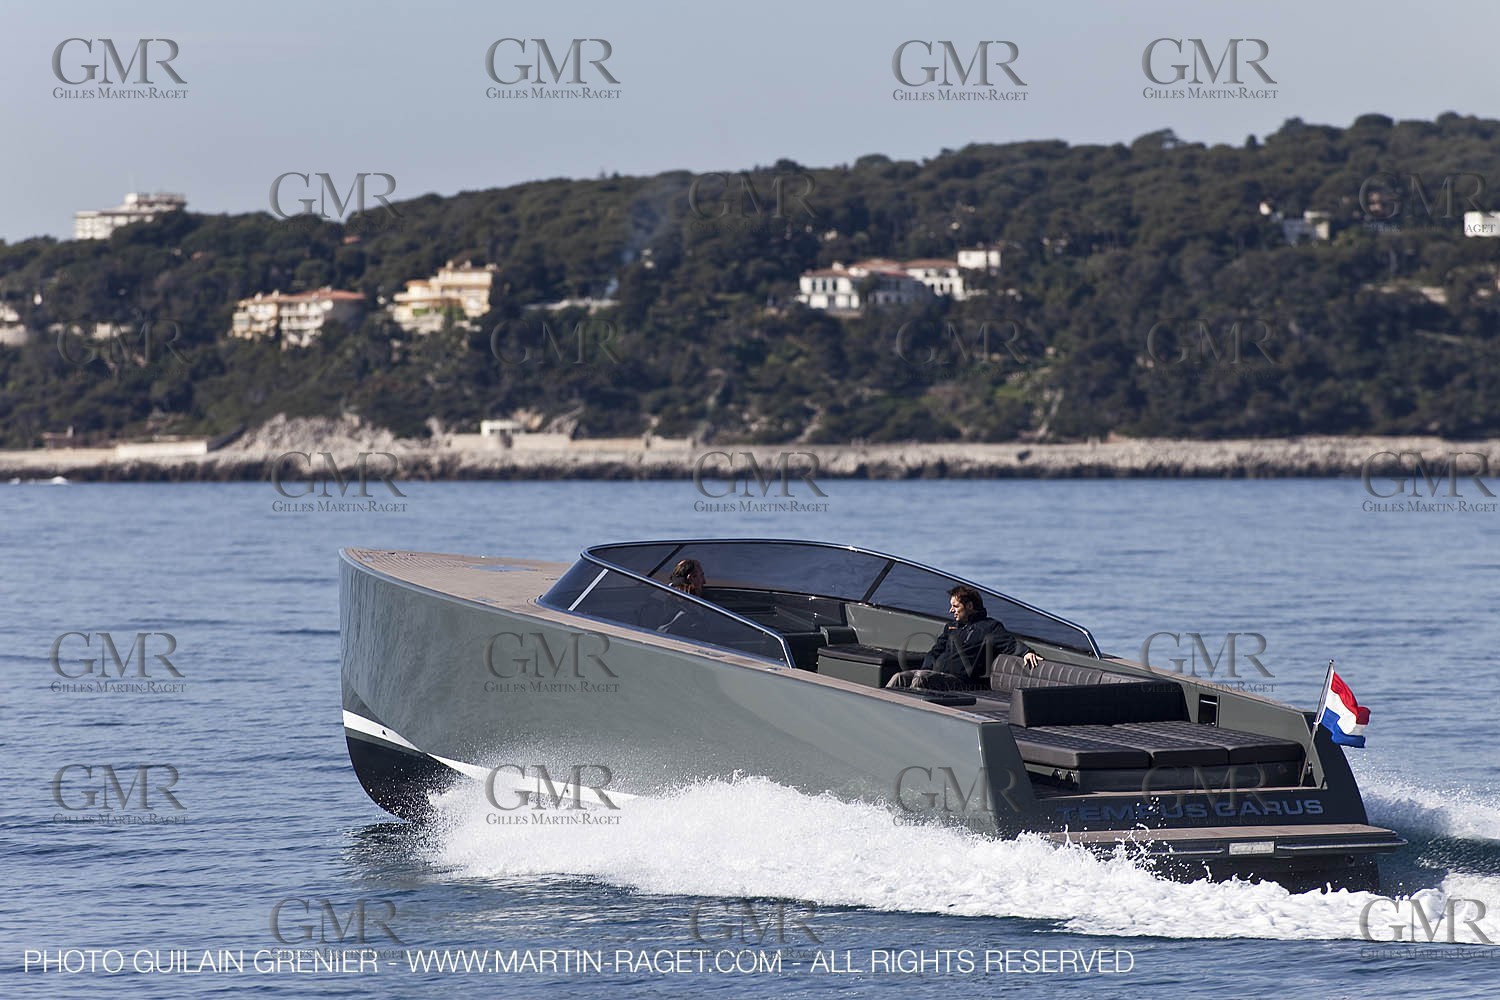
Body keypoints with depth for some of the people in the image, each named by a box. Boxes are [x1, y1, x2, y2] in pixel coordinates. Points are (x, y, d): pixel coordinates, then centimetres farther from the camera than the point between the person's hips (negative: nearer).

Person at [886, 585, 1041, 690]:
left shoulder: (989, 627, 6)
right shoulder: (951, 626, 30)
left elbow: (1010, 642, -7)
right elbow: (935, 651, 29)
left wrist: (1026, 652, -28)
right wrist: (927, 668, 7)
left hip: (961, 681, -7)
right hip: (936, 675, 7)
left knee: (921, 677, -31)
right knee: (900, 678, -11)